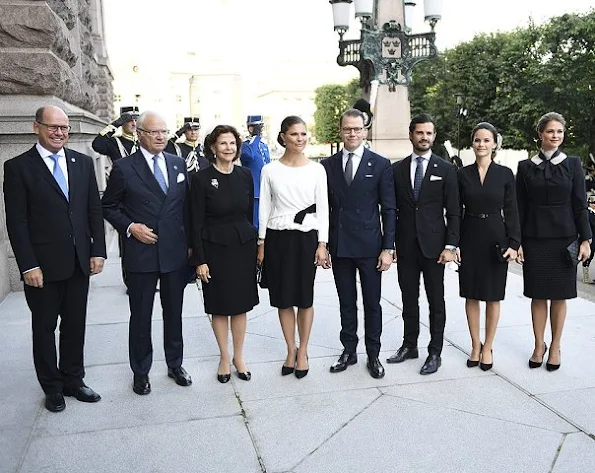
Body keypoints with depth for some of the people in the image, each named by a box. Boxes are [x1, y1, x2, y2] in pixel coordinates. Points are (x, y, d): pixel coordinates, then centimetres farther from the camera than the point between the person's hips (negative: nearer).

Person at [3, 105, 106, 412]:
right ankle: (52, 388, 26)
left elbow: (94, 210, 7)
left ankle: (73, 380, 30)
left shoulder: (82, 163, 6)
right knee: (44, 328, 11)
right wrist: (28, 265, -13)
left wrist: (98, 251, 1)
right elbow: (16, 222, -9)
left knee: (75, 325, 14)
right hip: (43, 266, -3)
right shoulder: (18, 167, -6)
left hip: (79, 262, 4)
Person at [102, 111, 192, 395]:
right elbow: (108, 207, 2)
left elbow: (186, 204, 11)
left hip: (176, 252, 3)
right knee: (140, 316, 8)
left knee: (174, 313, 15)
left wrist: (190, 242, 6)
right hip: (140, 254, -3)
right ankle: (140, 372, 25)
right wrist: (129, 227, -13)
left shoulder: (178, 164, 6)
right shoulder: (124, 168, -5)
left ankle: (175, 364, 32)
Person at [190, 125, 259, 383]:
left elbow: (250, 213, 9)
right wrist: (199, 260, -10)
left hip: (243, 246, 3)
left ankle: (239, 357, 25)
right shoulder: (202, 178, -8)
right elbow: (197, 222, -7)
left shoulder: (245, 175, 2)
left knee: (241, 304, 10)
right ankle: (224, 358, 24)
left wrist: (254, 244, 8)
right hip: (215, 248, -3)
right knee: (219, 306, 8)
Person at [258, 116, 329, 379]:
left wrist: (322, 244, -5)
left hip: (307, 237, -1)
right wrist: (261, 244, 2)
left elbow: (322, 209, 1)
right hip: (277, 238, 1)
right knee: (283, 298, 8)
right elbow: (264, 209, 4)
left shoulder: (316, 169, 0)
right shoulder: (270, 170, 1)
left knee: (304, 297, 6)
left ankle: (302, 352, 23)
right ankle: (291, 351, 25)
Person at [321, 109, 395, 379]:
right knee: (346, 303, 13)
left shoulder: (380, 165, -1)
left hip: (369, 246, -2)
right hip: (339, 247, 2)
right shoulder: (328, 165, 5)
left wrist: (388, 248, -7)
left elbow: (388, 209, -2)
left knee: (372, 303, 8)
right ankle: (349, 351, 26)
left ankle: (373, 355, 21)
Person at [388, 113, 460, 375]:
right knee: (408, 299, 12)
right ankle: (409, 345, 25)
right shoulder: (397, 169, 7)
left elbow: (453, 212, -2)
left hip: (433, 245, -2)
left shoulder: (446, 169, 1)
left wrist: (450, 245, -8)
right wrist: (390, 243, 4)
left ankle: (435, 352, 15)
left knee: (436, 301, 5)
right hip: (405, 246, 2)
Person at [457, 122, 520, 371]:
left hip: (495, 239, -1)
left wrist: (513, 243, -7)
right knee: (471, 295, 8)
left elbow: (511, 212, 0)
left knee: (493, 296, 7)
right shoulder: (463, 174, 2)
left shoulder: (505, 174, 0)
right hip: (469, 238, 1)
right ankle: (475, 345, 22)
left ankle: (488, 347, 20)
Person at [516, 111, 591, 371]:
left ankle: (555, 347, 19)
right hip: (534, 238, 0)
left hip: (564, 237, 0)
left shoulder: (572, 164, 3)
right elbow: (520, 207, 3)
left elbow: (580, 204, 2)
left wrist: (585, 239, -3)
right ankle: (539, 345, 19)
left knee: (559, 296, 7)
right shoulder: (526, 166, 3)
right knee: (538, 295, 5)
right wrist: (517, 242, -2)